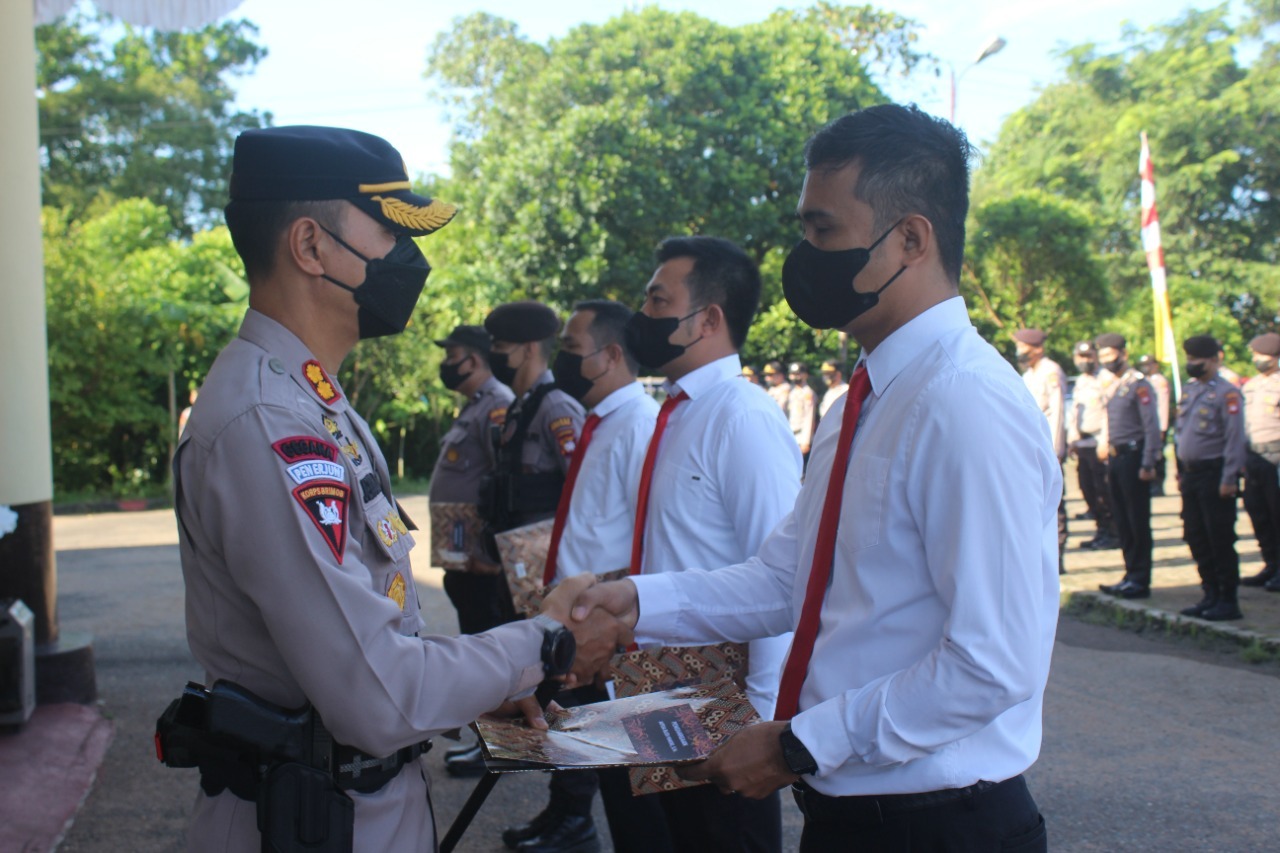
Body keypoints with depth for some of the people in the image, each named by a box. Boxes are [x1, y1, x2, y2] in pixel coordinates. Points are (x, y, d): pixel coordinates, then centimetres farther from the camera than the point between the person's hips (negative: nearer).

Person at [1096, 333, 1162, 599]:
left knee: (1138, 523, -3)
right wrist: (1110, 461, 17)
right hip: (1116, 457, 9)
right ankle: (1131, 576, 19)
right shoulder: (1113, 388, 16)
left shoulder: (1139, 385, -10)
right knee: (1122, 522, 12)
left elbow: (1152, 428, -14)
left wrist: (1147, 465, -19)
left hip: (1132, 456, -9)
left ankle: (1140, 581, 1)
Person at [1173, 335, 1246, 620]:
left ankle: (1228, 601, 5)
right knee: (1196, 539, 11)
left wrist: (1229, 479, -18)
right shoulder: (1189, 391, 13)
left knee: (1221, 540, -3)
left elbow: (1235, 439, -14)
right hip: (1191, 475, 8)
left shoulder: (1227, 393, -10)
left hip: (1214, 475, -8)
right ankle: (1210, 595, 21)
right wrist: (1181, 473, 18)